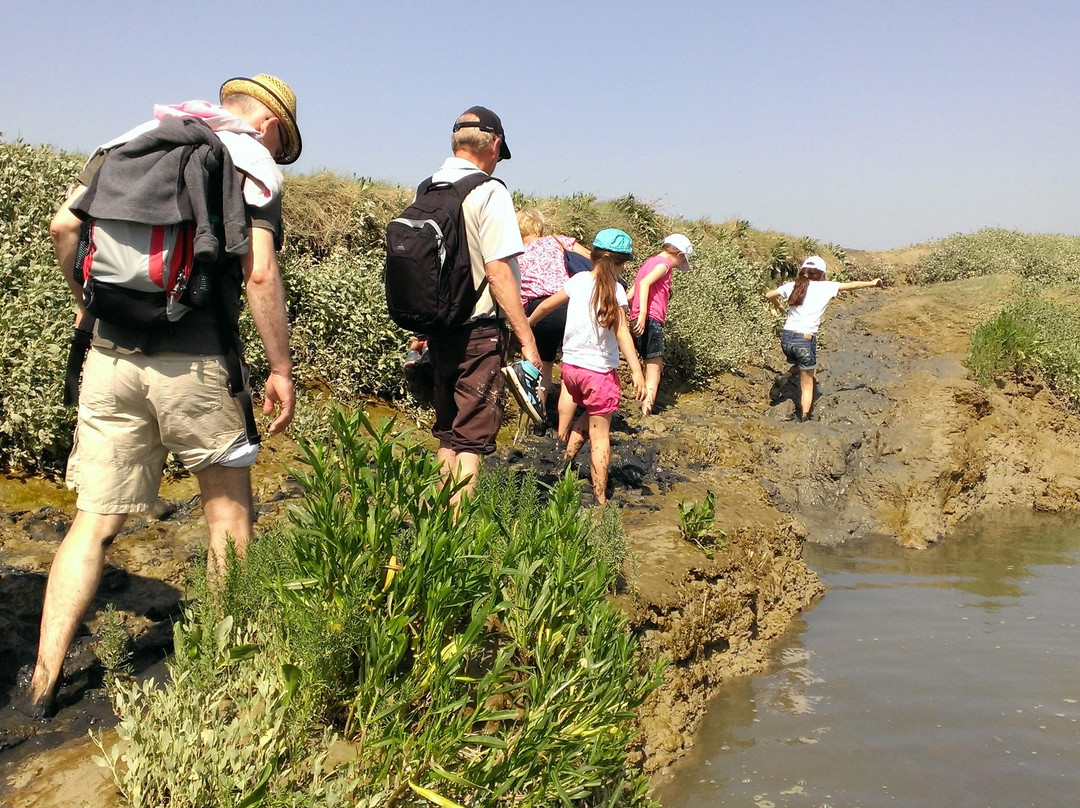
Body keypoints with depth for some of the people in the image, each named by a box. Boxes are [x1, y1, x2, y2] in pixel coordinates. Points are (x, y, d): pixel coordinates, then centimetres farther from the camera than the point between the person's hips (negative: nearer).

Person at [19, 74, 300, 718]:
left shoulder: (126, 144, 16)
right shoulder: (252, 163, 0)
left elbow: (64, 227, 10)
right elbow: (260, 273, -11)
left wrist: (86, 300, 26)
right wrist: (281, 368, -6)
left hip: (110, 354, 4)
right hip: (194, 361, -4)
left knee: (94, 522, 9)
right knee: (229, 502, 15)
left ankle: (44, 682, 7)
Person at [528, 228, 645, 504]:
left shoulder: (577, 281, 1)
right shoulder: (615, 290, -12)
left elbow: (547, 305, 14)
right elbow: (622, 333, -20)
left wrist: (528, 321, 34)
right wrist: (637, 373, -22)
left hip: (570, 365, 5)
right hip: (600, 371, -4)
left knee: (589, 416, 31)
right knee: (600, 436, 5)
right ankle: (600, 499, 9)